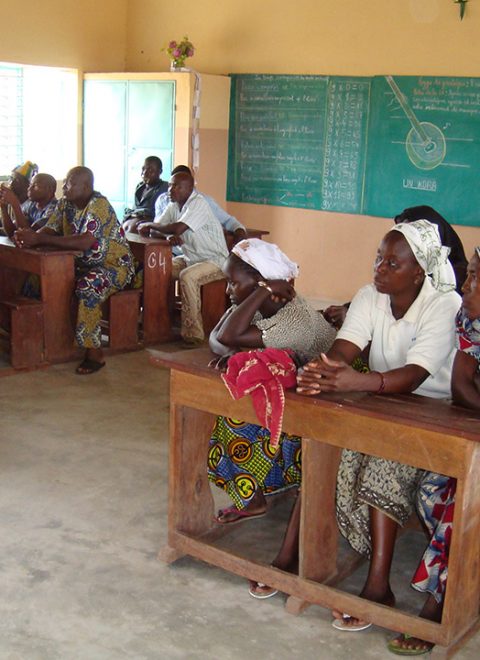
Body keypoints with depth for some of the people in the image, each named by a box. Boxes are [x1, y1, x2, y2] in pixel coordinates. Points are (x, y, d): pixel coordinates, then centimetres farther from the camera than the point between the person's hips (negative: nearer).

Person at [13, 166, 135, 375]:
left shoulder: (99, 204, -20)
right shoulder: (66, 203, 5)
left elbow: (85, 242, -33)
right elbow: (50, 230, 0)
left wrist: (39, 239, -35)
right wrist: (30, 236, -25)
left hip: (114, 265, -8)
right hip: (84, 264, 8)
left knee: (88, 287, -35)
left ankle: (94, 353, -28)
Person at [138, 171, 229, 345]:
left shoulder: (199, 204, -20)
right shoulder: (174, 206, 6)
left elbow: (178, 228, -32)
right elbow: (156, 229, 3)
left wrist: (149, 225, -17)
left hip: (215, 260, -8)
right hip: (190, 258, 9)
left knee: (187, 277, -33)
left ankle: (193, 334, -24)